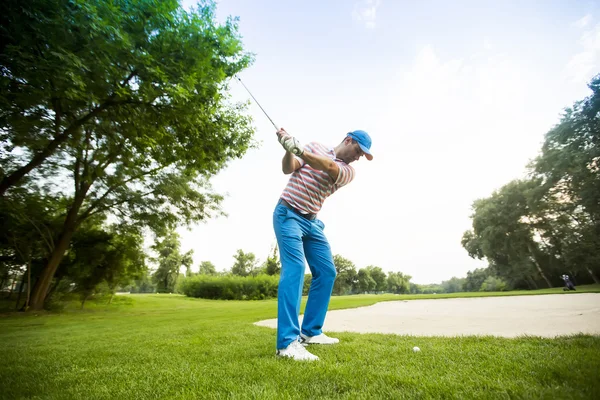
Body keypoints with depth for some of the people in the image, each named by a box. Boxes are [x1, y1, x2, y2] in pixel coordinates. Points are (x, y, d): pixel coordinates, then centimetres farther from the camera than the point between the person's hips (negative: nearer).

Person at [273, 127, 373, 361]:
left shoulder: (348, 171, 5)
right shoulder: (315, 147, 3)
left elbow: (329, 167, -18)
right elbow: (288, 169, -7)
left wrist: (299, 149, -32)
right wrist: (289, 149, -27)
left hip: (312, 222, 6)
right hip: (289, 214, -5)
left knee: (327, 272, 3)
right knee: (295, 268, -20)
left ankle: (310, 331, 15)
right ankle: (288, 342, -19)